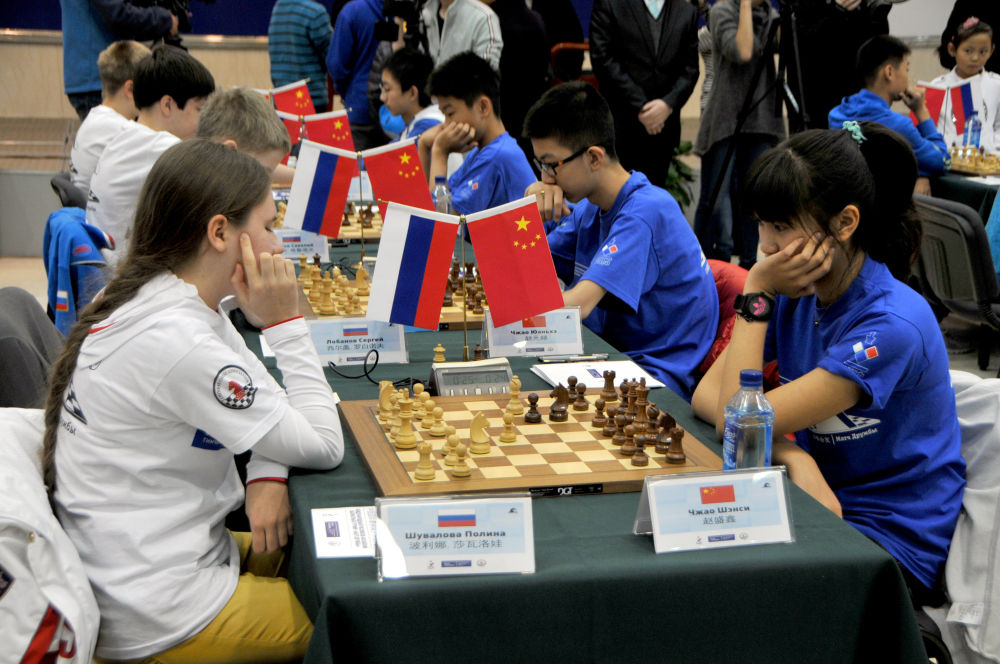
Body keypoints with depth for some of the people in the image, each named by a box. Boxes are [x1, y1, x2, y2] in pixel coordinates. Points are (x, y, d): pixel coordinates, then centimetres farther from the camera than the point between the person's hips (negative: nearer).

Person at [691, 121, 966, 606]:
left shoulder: (893, 324, -24)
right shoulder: (796, 294, 0)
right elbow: (707, 395, -7)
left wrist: (756, 296, -19)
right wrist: (791, 455, -23)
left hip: (897, 542, -7)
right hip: (820, 501, 7)